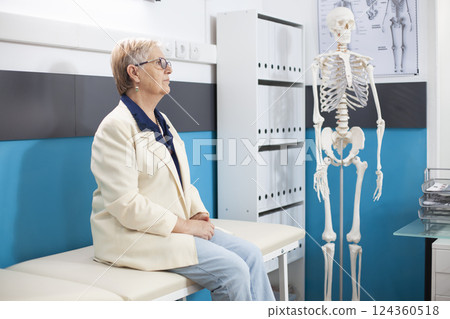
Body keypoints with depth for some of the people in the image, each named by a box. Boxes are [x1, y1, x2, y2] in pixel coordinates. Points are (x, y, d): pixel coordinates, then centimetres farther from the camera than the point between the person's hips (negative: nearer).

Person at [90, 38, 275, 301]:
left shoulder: (161, 121, 16)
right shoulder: (116, 127, -14)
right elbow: (126, 205, -21)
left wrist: (197, 213, 2)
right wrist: (183, 225, -17)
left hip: (177, 226, 9)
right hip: (135, 237, -9)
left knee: (250, 253, -7)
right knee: (232, 269, -20)